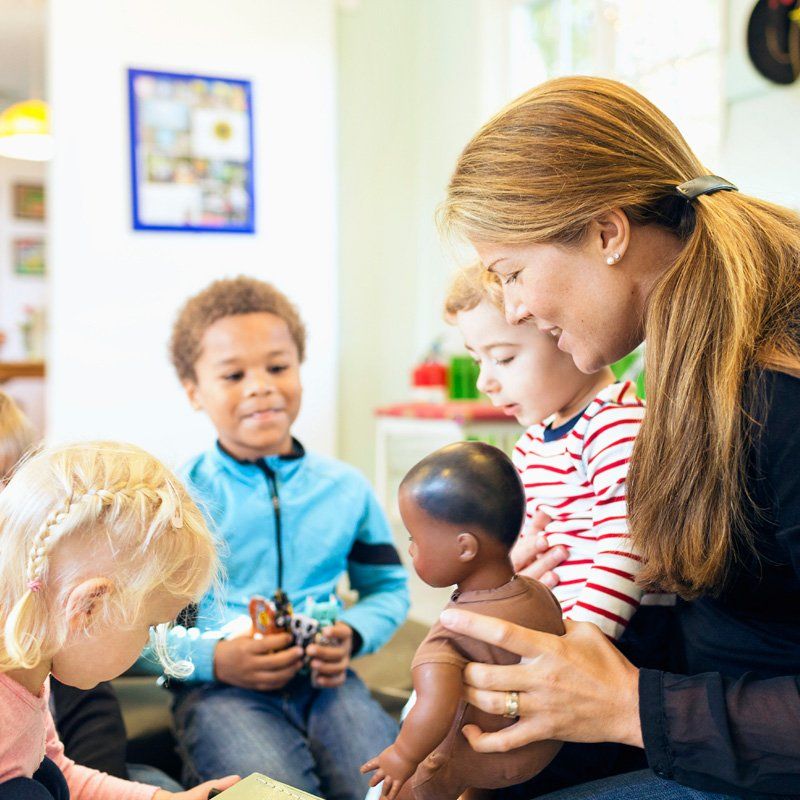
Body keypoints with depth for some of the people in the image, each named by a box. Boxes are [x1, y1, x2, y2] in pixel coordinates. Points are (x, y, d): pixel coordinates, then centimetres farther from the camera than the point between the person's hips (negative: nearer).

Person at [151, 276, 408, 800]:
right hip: (218, 685, -3)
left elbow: (389, 587, 19)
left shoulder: (345, 488, 8)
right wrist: (211, 658, -16)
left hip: (323, 678, 3)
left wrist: (353, 635, -3)